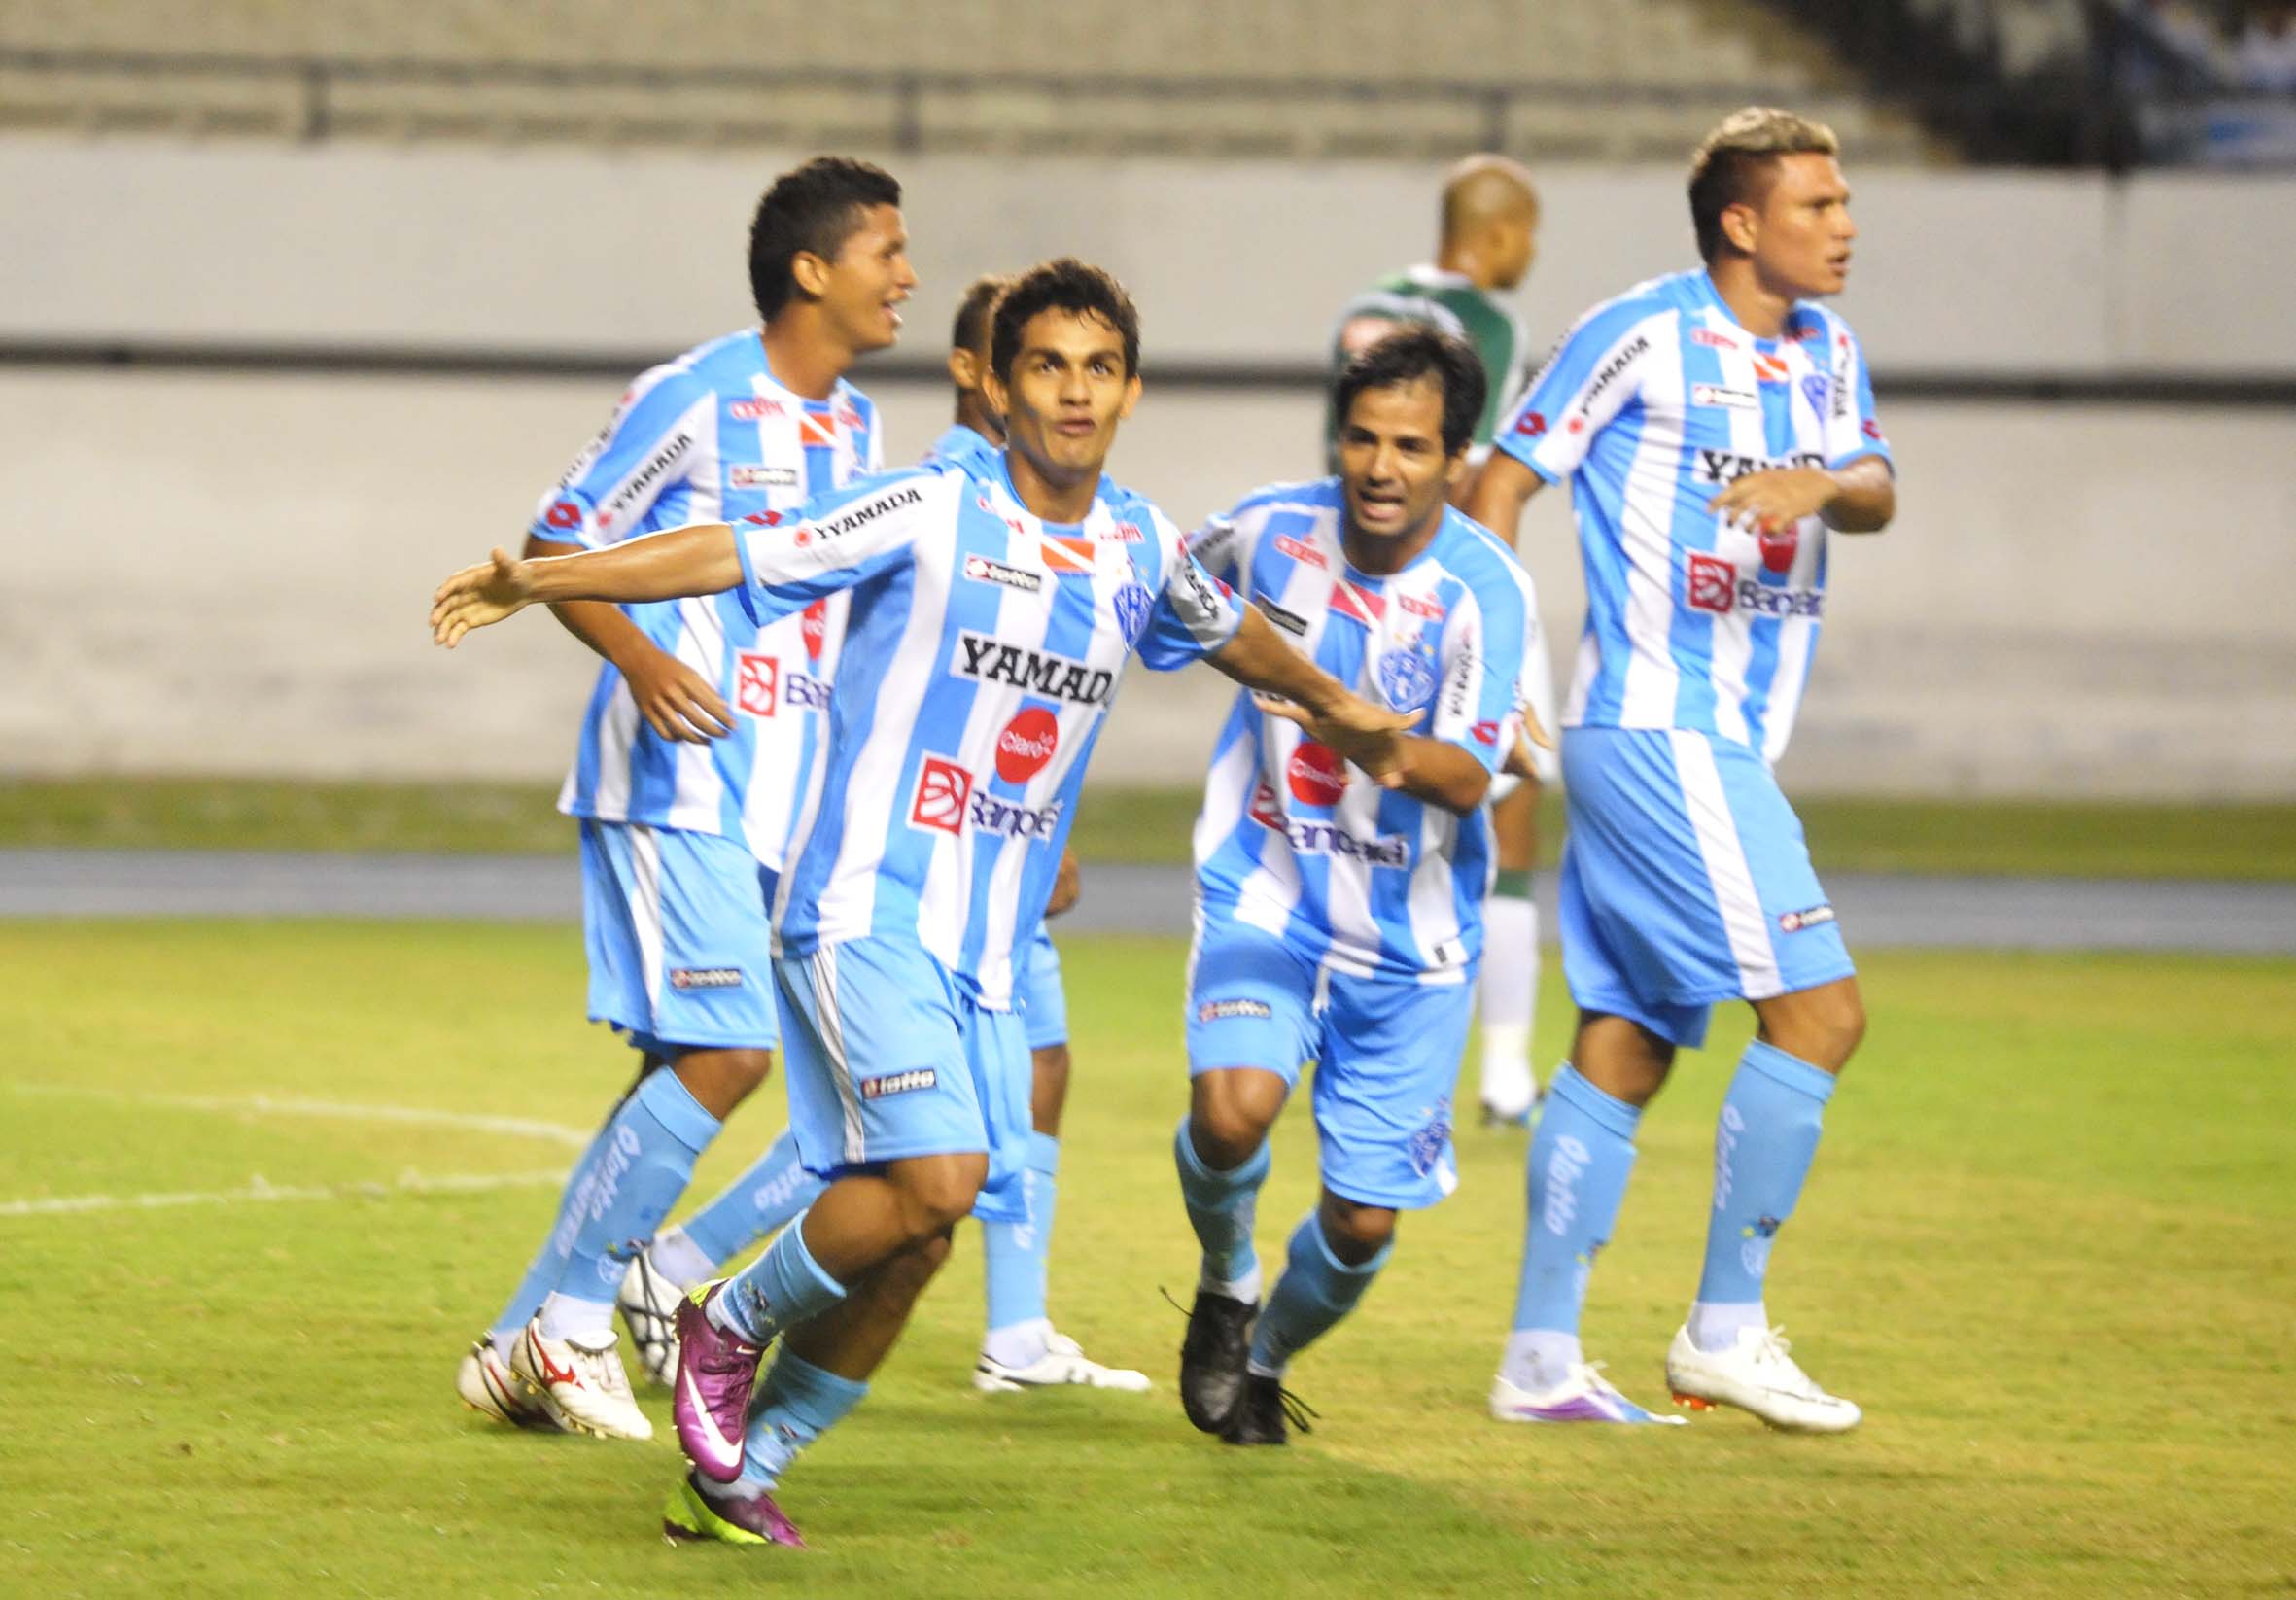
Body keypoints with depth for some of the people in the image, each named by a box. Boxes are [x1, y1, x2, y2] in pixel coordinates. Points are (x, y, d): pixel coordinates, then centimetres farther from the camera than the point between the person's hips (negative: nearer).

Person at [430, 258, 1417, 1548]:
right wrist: (541, 581, -20)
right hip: (868, 905, -6)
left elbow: (1230, 632, 32)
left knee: (912, 1251, 2)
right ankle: (731, 1323, 1)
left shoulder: (1142, 550, 9)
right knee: (935, 1175, -24)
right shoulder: (932, 513, -8)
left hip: (986, 954, 6)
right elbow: (732, 555, -11)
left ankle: (736, 1474, 17)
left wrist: (1339, 707, 48)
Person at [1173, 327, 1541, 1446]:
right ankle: (1224, 1287, 5)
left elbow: (1466, 777, -27)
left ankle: (1268, 1357, 35)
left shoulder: (1485, 590, -17)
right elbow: (1176, 587, 17)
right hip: (1265, 894, 1)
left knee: (1361, 1225, 2)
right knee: (1232, 1109, -27)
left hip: (1408, 942, -1)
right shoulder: (1272, 529, -8)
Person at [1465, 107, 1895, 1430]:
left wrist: (1822, 485, -22)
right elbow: (1508, 479, -5)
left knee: (1626, 1046, 8)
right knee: (1821, 1007, -13)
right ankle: (1726, 1331, -8)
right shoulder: (1643, 337, -8)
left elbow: (1878, 494, 1)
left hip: (1725, 747, 8)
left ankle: (1542, 1358, 10)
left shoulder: (1826, 349, 13)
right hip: (1653, 727, -8)